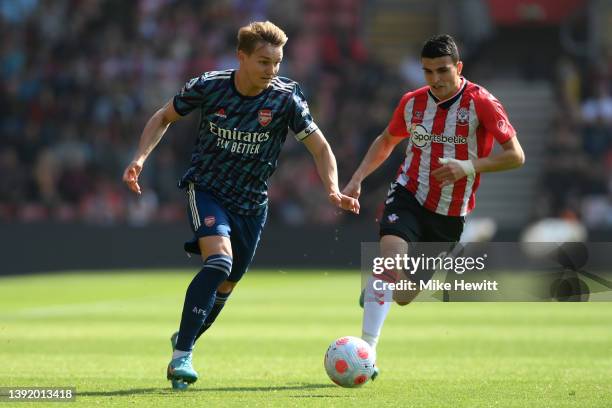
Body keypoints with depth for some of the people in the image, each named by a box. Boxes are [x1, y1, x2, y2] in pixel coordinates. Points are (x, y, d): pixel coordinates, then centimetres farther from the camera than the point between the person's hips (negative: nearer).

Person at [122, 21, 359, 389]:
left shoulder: (285, 98, -15)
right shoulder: (208, 87, -14)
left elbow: (320, 148, -7)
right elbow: (164, 117, 3)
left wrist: (334, 190, -24)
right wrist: (140, 158, -11)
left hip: (252, 203, 3)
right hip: (207, 189, -3)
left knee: (226, 284, 12)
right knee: (219, 261, -27)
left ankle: (184, 339, 41)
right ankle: (181, 356, -24)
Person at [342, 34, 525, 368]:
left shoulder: (481, 103, -12)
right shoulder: (412, 102, 0)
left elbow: (515, 156, -13)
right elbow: (386, 141, 19)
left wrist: (469, 167, -25)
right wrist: (357, 179, 7)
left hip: (449, 216, 0)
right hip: (408, 197, 0)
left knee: (403, 298, 8)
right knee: (390, 262, -30)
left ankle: (372, 291, 45)